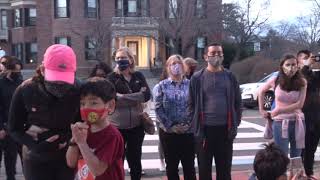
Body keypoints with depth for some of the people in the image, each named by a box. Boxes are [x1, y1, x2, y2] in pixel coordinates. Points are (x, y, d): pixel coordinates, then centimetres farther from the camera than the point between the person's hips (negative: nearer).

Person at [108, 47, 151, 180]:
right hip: (118, 126, -2)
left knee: (135, 160, 15)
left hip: (136, 125, 2)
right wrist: (136, 97, -15)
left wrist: (122, 97, -14)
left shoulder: (139, 76, 5)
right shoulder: (112, 77, -1)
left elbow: (147, 95, -9)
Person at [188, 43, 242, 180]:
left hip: (225, 129, 2)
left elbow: (237, 102, 9)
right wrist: (195, 125, -4)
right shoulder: (197, 78, 0)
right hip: (205, 129, -1)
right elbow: (191, 104, 2)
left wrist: (235, 123, 2)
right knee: (204, 169, 7)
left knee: (224, 168, 10)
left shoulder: (230, 76, 6)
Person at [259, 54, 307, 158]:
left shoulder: (302, 82, -4)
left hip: (297, 122, 1)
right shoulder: (275, 81, -4)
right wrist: (261, 110, 10)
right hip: (280, 122, -1)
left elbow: (299, 104, -11)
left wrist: (279, 110, -12)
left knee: (296, 158, 10)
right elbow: (261, 91, 13)